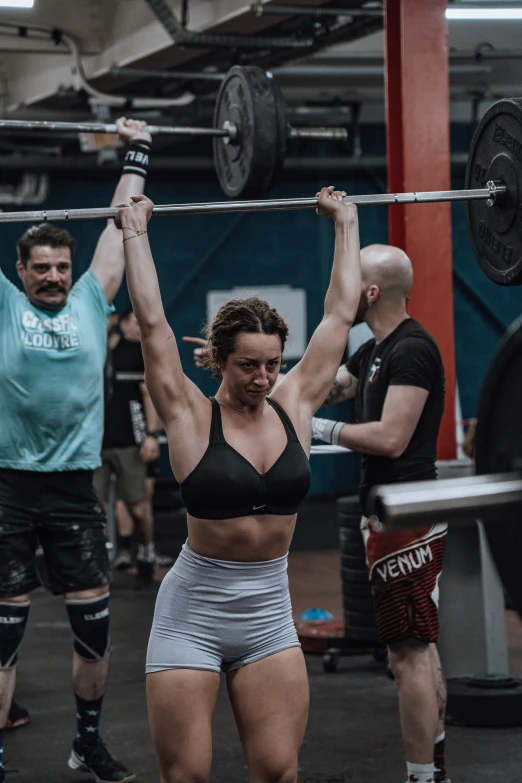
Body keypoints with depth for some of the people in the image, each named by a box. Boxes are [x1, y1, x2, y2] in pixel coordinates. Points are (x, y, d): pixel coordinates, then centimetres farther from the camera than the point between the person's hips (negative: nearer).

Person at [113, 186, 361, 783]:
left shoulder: (294, 407, 2)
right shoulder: (191, 418, -8)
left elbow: (340, 312, 5)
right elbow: (152, 324, -11)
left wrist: (346, 223, 10)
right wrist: (134, 231, -5)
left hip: (270, 612, 3)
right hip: (193, 614, -3)